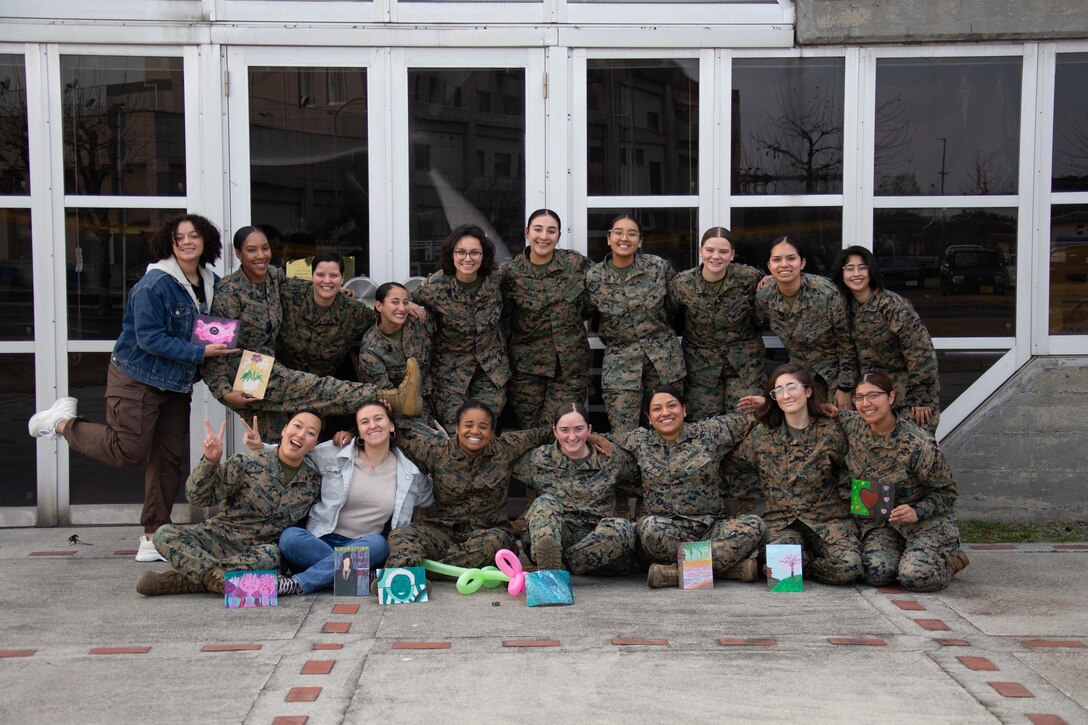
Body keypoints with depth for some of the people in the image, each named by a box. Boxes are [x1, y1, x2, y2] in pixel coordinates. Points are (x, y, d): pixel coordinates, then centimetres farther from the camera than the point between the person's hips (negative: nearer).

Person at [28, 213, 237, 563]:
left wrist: (218, 345, 0)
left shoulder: (209, 283, 5)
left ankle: (154, 534, 17)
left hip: (176, 382, 7)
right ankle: (64, 421, 15)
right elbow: (150, 339, -21)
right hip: (137, 377, -7)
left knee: (170, 457, 7)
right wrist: (199, 352, -22)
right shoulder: (154, 284, -19)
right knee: (129, 450, -9)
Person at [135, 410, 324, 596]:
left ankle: (188, 579, -31)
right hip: (221, 538, 0)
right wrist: (209, 462, -27)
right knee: (165, 533, -24)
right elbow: (197, 497, -12)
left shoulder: (313, 482, 1)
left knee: (273, 554, -38)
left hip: (257, 552, 0)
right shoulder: (248, 464, -8)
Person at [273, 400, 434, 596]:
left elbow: (430, 499, 24)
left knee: (377, 544, -35)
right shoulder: (333, 455, 3)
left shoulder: (410, 472, 8)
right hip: (321, 542, -1)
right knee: (290, 537, -33)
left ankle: (298, 584, -34)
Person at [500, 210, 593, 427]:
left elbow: (589, 308, 9)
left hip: (570, 365, 0)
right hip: (527, 366, 0)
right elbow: (503, 314, 8)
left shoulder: (577, 264, -2)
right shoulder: (511, 273, -3)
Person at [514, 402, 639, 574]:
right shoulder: (540, 459, 6)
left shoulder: (611, 460, 6)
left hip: (595, 540, 0)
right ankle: (551, 570, -47)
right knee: (545, 502, -28)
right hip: (552, 538, 0)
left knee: (623, 528, -31)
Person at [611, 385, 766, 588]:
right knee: (649, 526, -35)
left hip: (711, 527, 1)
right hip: (666, 530, -1)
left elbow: (748, 420, 16)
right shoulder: (640, 441, 12)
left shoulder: (709, 432, 8)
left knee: (753, 525, -26)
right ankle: (728, 565, -28)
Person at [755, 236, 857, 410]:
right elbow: (761, 325, 9)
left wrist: (845, 388, -13)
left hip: (833, 375, -3)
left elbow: (847, 342, -17)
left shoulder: (826, 292, -26)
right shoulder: (764, 297, -15)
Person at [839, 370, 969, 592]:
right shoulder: (851, 425, -9)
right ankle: (909, 556, 10)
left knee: (915, 577, -28)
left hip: (926, 521, -4)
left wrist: (917, 512, -28)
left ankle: (950, 558, 6)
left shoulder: (917, 445, -21)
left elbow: (946, 491, -9)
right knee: (877, 573, -25)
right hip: (878, 521, 4)